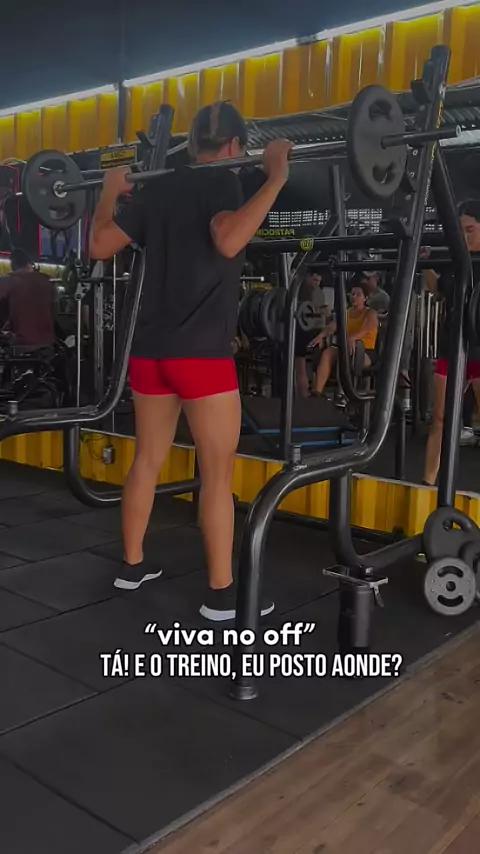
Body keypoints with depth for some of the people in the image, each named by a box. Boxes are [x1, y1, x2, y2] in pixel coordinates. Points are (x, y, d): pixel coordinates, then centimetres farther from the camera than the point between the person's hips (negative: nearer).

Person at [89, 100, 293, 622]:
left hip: (150, 347, 7)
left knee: (148, 460, 16)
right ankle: (221, 593, 5)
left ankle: (132, 564, 27)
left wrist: (110, 193, 30)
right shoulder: (221, 183, -6)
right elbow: (229, 240, -27)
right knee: (218, 473, -1)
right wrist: (275, 177, -21)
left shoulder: (156, 190, 13)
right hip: (201, 351, -7)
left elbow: (99, 245, 15)